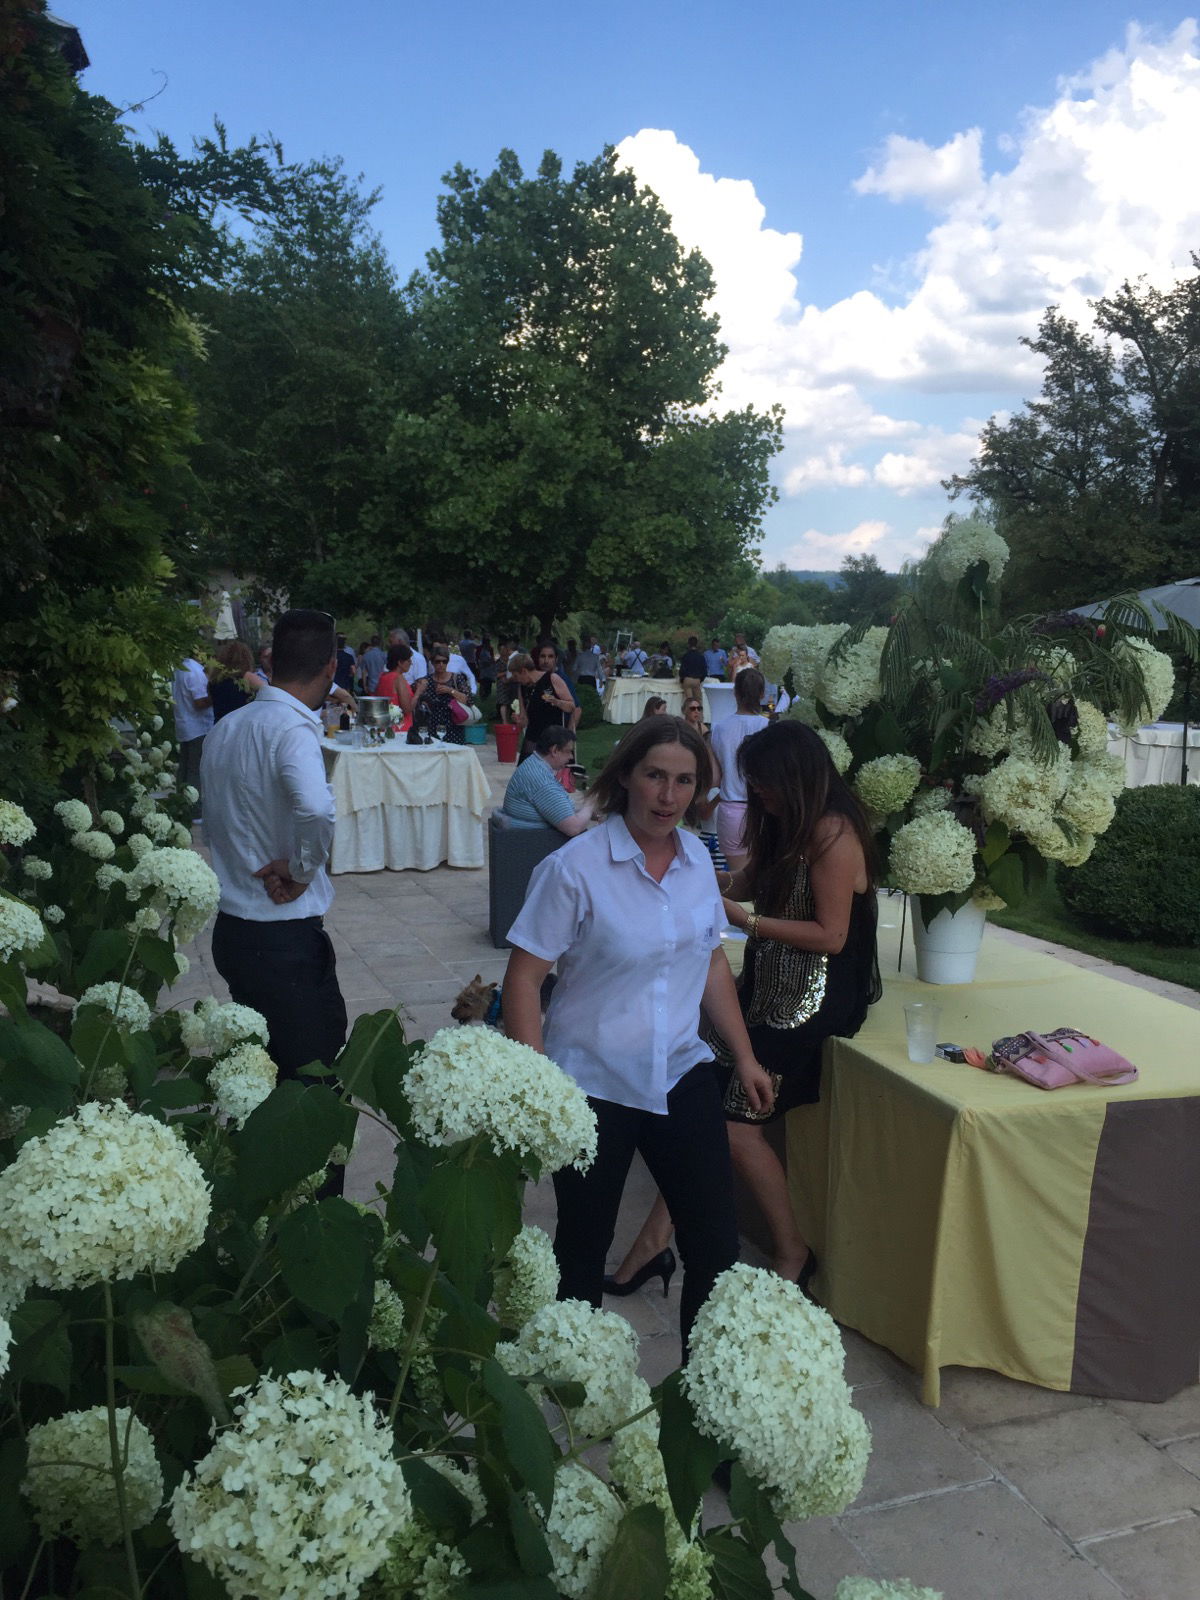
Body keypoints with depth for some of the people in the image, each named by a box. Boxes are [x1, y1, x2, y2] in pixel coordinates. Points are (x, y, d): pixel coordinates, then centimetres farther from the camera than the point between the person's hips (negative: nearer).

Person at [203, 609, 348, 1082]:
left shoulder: (225, 728, 8)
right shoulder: (292, 729, -18)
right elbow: (316, 811, -36)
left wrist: (261, 868, 5)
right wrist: (300, 871, -19)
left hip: (230, 930, 8)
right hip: (286, 937, -8)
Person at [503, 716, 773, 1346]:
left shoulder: (697, 859, 2)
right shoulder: (575, 867, -16)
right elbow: (523, 978, -14)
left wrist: (745, 1057, 13)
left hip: (681, 1075, 5)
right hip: (592, 1084, -4)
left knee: (716, 1241, 7)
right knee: (583, 1246, 12)